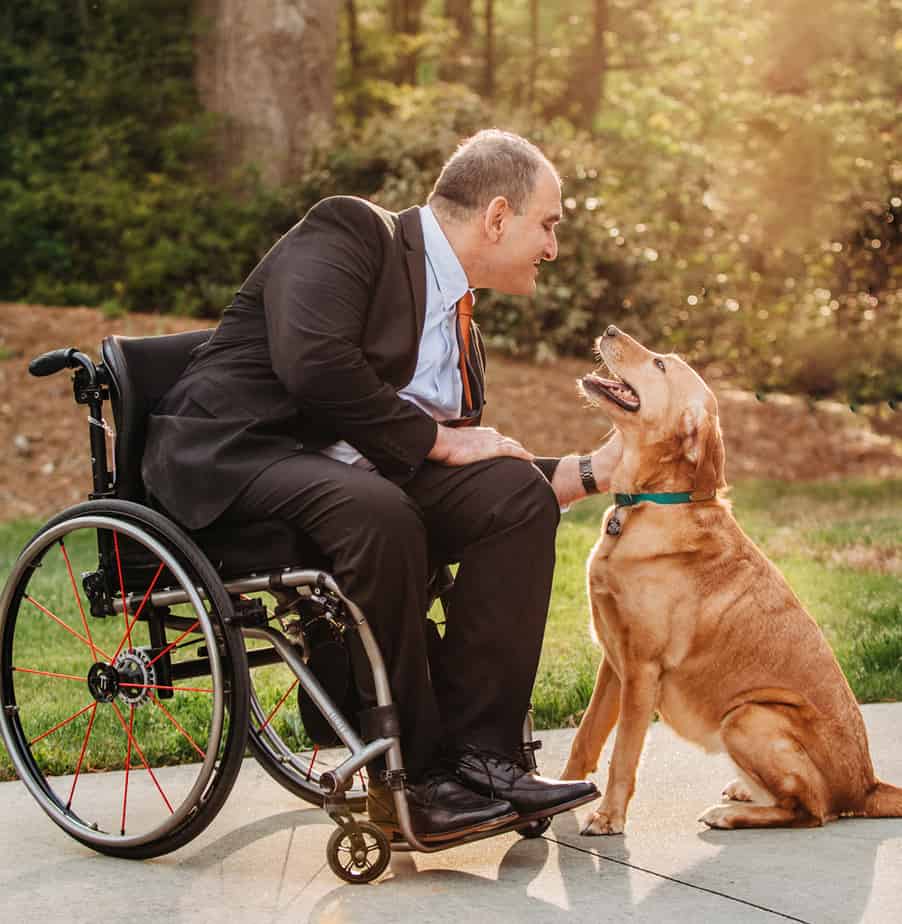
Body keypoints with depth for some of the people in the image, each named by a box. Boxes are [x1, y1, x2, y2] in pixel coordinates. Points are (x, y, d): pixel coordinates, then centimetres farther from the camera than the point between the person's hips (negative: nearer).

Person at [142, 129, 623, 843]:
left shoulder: (459, 321, 19)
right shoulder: (349, 233, -5)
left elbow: (498, 481, 20)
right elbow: (313, 363, -23)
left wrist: (593, 471, 14)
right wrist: (437, 440, -16)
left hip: (352, 472, 8)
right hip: (235, 454, -8)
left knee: (517, 492, -12)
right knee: (380, 513, -36)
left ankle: (475, 752, -15)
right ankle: (410, 778, -22)